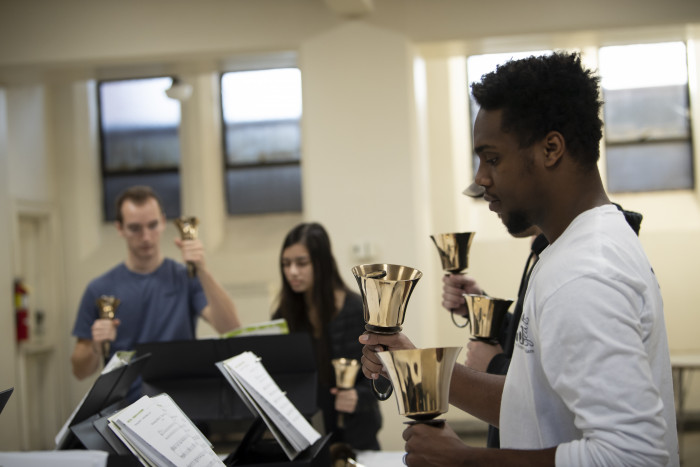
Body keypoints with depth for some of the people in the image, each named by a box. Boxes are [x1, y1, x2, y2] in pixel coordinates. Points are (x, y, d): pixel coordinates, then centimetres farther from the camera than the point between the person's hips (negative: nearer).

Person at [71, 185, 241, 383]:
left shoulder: (186, 278, 3)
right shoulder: (99, 290, 6)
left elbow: (231, 329, -13)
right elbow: (80, 371, 10)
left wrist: (202, 270, -21)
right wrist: (96, 347, -12)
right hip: (123, 397, 1)